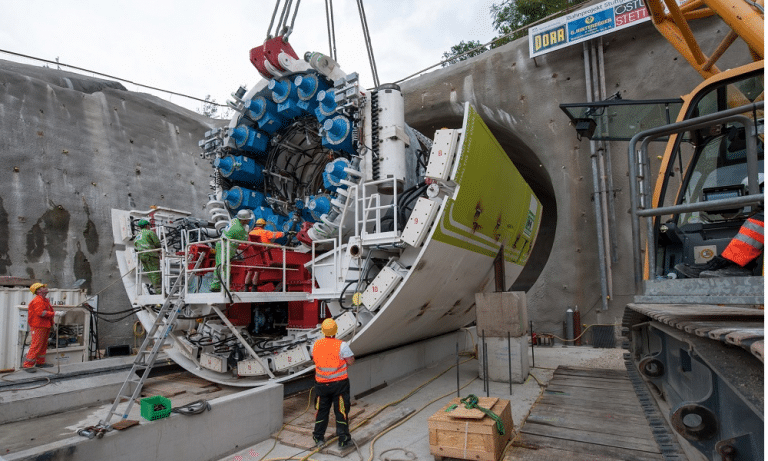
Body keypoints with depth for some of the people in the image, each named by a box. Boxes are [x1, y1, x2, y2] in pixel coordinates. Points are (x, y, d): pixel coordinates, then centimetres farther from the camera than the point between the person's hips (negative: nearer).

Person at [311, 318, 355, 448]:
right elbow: (351, 361, -13)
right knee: (341, 411, 9)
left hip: (321, 383, 4)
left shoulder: (316, 345, -5)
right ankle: (343, 440, 17)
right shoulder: (342, 345, -19)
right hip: (339, 383, -3)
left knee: (321, 410, 17)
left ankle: (318, 438, 27)